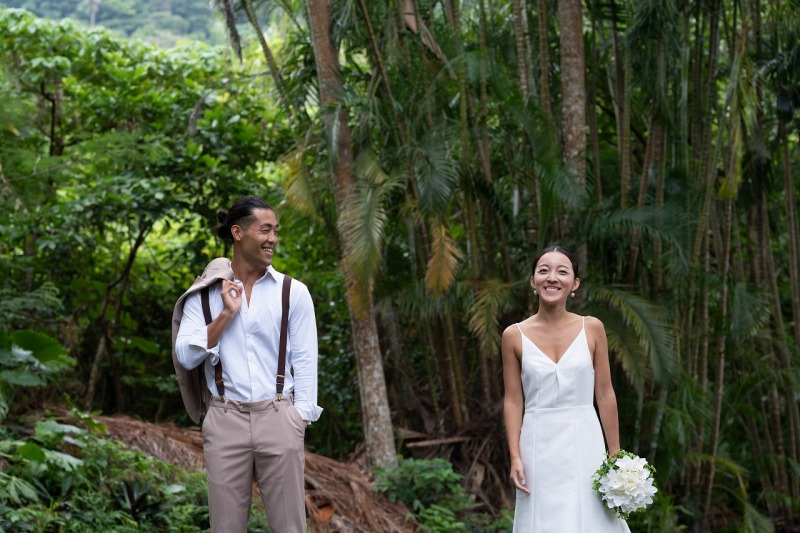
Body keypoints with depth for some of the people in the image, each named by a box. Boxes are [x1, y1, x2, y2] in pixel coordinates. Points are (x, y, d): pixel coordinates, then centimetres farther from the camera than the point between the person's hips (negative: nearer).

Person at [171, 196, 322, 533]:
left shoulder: (294, 292, 4)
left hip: (278, 418, 0)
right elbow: (186, 356, -3)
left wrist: (300, 420, -4)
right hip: (225, 420, 1)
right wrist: (226, 313, -10)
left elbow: (304, 360, 3)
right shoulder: (205, 293, 5)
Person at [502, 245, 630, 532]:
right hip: (539, 446, 0)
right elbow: (513, 401, 1)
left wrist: (616, 454, 2)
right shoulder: (514, 335, -1)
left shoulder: (592, 328, 0)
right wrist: (515, 457, -7)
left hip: (584, 443, 0)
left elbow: (605, 394, 3)